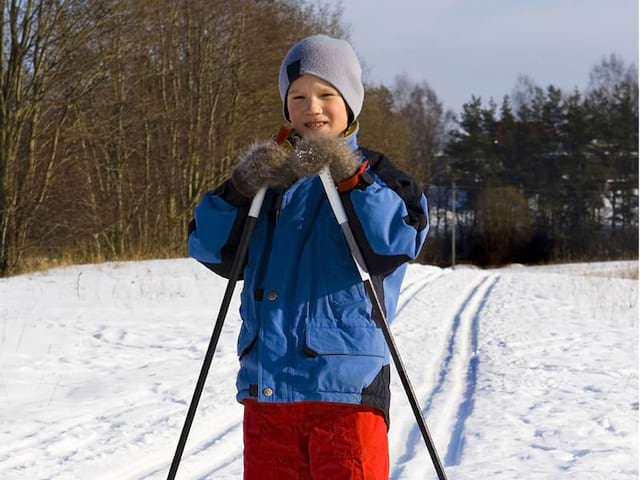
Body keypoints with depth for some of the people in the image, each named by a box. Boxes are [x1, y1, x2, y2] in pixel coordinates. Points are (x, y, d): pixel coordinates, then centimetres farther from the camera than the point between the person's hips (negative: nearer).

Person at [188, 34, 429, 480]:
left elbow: (398, 241, -14)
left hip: (345, 381, -5)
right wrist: (242, 188, -9)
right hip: (265, 382, 5)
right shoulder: (268, 176, 17)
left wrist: (351, 176, -22)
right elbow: (209, 247, 6)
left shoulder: (375, 175, 5)